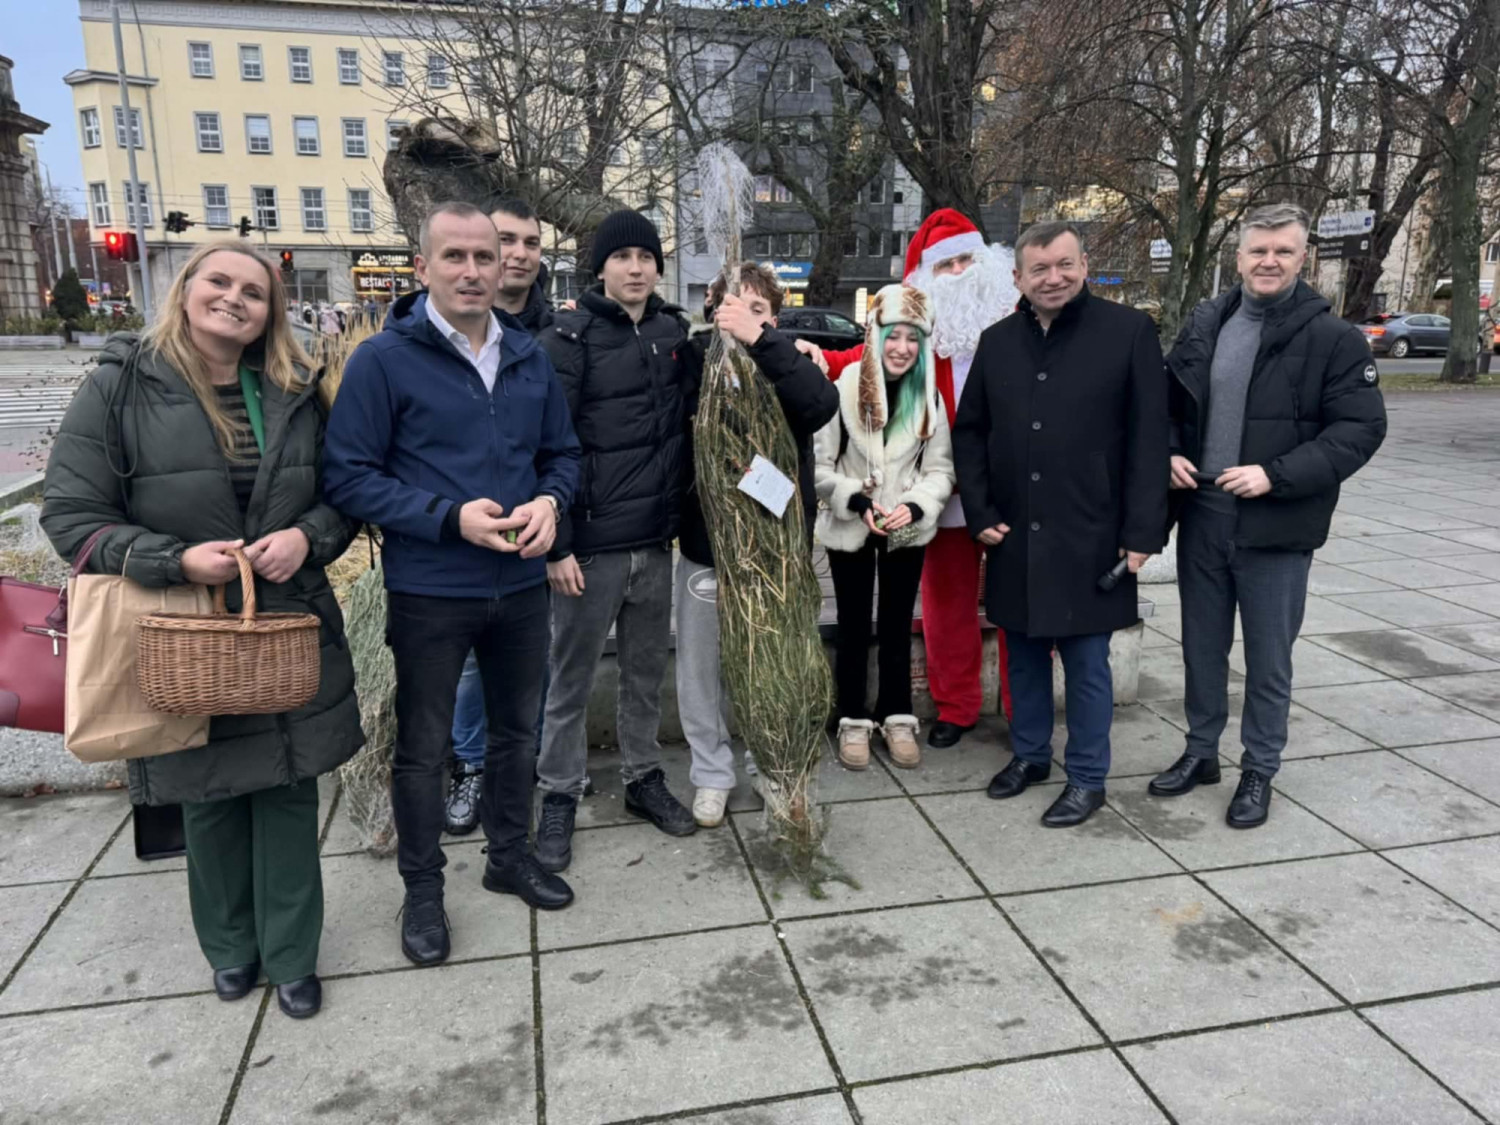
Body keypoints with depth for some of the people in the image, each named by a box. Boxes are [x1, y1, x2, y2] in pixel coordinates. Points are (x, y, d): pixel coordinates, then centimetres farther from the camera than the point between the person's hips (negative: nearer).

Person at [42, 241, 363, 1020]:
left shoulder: (295, 393, 3)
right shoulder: (120, 387, -6)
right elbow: (71, 514, -7)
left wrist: (307, 537, -14)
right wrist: (177, 560, -20)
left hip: (290, 634, 2)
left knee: (289, 792, 9)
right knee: (208, 797, 14)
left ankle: (291, 955, 28)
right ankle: (230, 947, 37)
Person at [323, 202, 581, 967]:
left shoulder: (530, 358, 5)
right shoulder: (384, 359, -12)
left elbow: (563, 453, 12)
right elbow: (349, 476, -13)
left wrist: (549, 502, -10)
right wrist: (451, 517, -22)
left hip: (520, 585, 5)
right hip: (429, 592, -5)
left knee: (517, 728, 20)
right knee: (422, 747, 11)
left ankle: (510, 857, 41)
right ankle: (422, 888, 31)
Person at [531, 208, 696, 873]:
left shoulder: (673, 333, 9)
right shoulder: (571, 337, -8)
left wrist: (681, 512, 6)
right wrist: (556, 544, -15)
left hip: (656, 541, 5)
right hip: (591, 542, -5)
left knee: (647, 669, 15)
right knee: (571, 678, 7)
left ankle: (643, 778, 31)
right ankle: (559, 798, 22)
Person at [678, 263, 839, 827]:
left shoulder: (785, 363, -5)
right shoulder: (693, 361, -3)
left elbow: (821, 403, -25)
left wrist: (760, 341, -30)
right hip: (704, 543, 0)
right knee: (702, 665, 10)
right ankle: (712, 773, 28)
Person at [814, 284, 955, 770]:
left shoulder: (930, 397, -2)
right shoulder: (843, 390, -13)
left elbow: (940, 470, -1)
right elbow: (819, 464, -9)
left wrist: (914, 506, -19)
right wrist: (857, 502, -20)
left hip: (907, 530, 2)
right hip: (849, 528, -2)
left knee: (897, 626, 13)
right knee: (853, 626, 10)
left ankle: (898, 718, 25)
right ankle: (854, 720, 21)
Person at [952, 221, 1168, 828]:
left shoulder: (1129, 331, -5)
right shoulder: (997, 341, 7)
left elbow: (1149, 438, -7)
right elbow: (969, 431, 12)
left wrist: (1142, 531, -12)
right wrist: (980, 512, 2)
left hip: (1089, 538, -4)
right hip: (1013, 536, 4)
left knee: (1086, 662, 6)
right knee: (1024, 653, 16)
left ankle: (1087, 777, 22)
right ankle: (1029, 754, 34)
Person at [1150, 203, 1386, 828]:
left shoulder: (1333, 337, -6)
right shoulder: (1203, 324, 6)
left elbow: (1361, 427, -9)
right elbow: (1168, 402, 15)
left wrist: (1276, 475, -18)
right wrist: (1169, 453, -4)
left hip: (1276, 527, -4)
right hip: (1200, 515, 4)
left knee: (1268, 658, 9)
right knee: (1202, 646, 16)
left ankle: (1258, 771, 26)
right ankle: (1200, 752, 34)